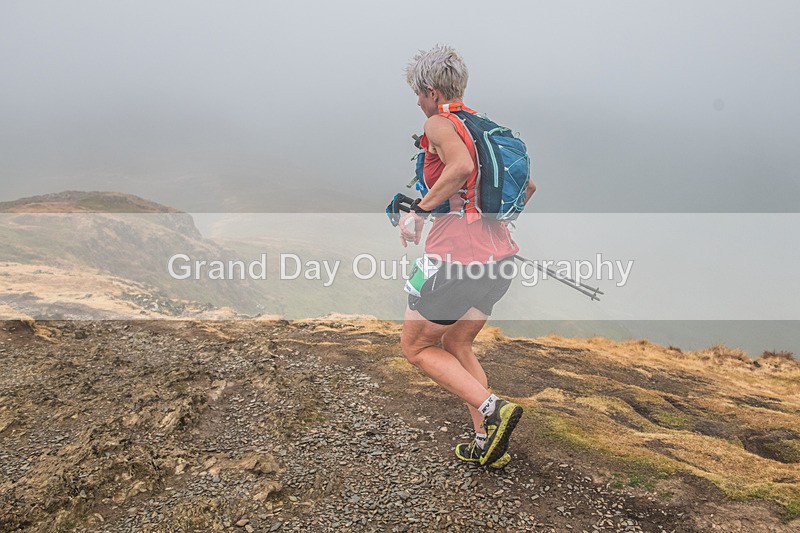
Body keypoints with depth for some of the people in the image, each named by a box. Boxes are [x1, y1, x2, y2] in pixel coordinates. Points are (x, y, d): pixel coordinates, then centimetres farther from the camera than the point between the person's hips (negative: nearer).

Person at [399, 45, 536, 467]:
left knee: (416, 348, 11)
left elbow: (462, 166, -29)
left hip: (456, 257, -8)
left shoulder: (439, 124, -7)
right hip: (499, 258, 8)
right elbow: (528, 186, 20)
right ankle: (486, 443, 23)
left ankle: (493, 409, -4)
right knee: (457, 345, 24)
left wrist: (419, 210, -19)